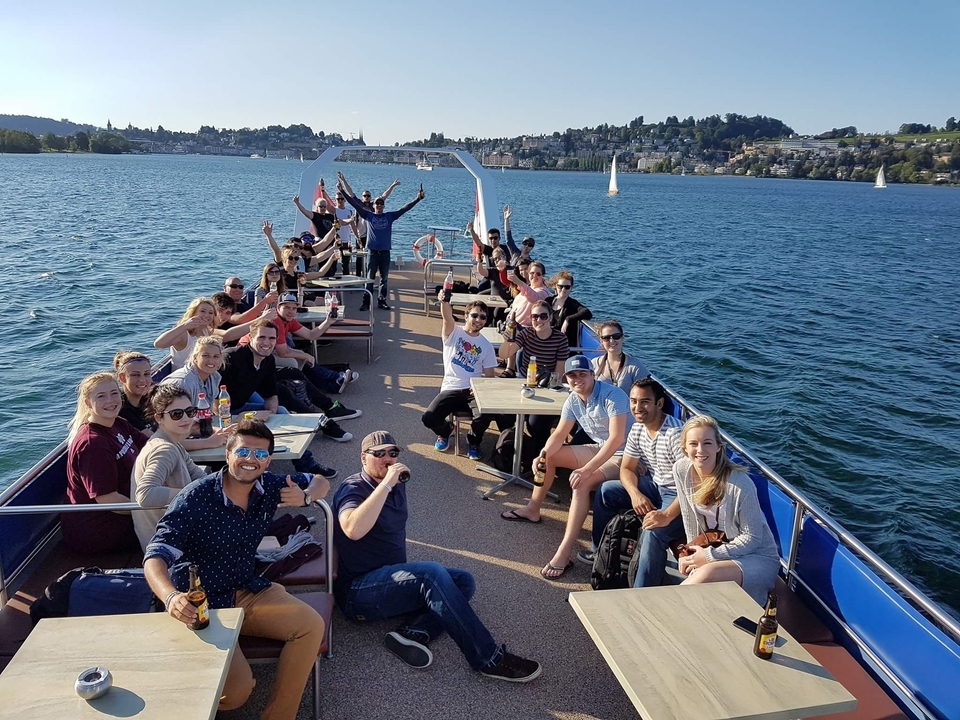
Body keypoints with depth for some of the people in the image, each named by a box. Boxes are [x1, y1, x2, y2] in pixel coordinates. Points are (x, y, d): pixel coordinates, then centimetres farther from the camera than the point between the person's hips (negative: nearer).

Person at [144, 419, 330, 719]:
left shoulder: (269, 488, -4)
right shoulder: (195, 498, -21)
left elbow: (319, 481, 12)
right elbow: (155, 557, -26)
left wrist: (305, 497, -13)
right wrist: (171, 598, -46)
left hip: (248, 592, 6)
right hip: (201, 606, -5)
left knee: (311, 625, -15)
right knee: (238, 687, -24)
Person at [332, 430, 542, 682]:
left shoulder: (398, 485, 12)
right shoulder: (353, 488, -13)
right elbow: (353, 530, -35)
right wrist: (385, 484, -31)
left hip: (392, 579, 9)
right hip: (357, 592, -9)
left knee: (463, 581, -5)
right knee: (432, 574, -31)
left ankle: (413, 633, -26)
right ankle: (489, 659, -27)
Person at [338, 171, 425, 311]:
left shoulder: (390, 216, 6)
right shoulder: (368, 215, 3)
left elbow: (405, 208, 3)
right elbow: (354, 203, -1)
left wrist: (418, 198, -3)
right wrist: (342, 191, -7)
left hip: (385, 252, 2)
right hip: (372, 252, -2)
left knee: (384, 279, 9)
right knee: (369, 279, 2)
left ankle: (381, 301, 18)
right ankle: (366, 302, 6)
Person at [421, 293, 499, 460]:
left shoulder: (486, 346, 9)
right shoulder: (453, 333, 3)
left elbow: (489, 376, 9)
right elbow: (447, 316, -20)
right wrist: (444, 301, -43)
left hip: (473, 391, 1)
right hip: (451, 389, -1)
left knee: (487, 413, -31)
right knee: (429, 419, -24)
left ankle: (473, 441, 5)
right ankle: (444, 430, 17)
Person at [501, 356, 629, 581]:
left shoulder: (612, 395, -25)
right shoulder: (573, 400, -1)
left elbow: (616, 438, -32)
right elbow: (559, 434, 5)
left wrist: (587, 469, -38)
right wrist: (543, 455, -15)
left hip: (623, 455, -9)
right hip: (599, 449, 9)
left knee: (581, 482, -32)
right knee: (548, 455, 8)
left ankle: (564, 554, -33)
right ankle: (532, 510, 25)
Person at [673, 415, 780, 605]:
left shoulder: (740, 484, -25)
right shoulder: (681, 470, -10)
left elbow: (752, 538, -16)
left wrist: (710, 556, -17)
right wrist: (693, 554, -2)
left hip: (758, 558, -4)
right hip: (711, 551, 4)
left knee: (707, 573, -34)